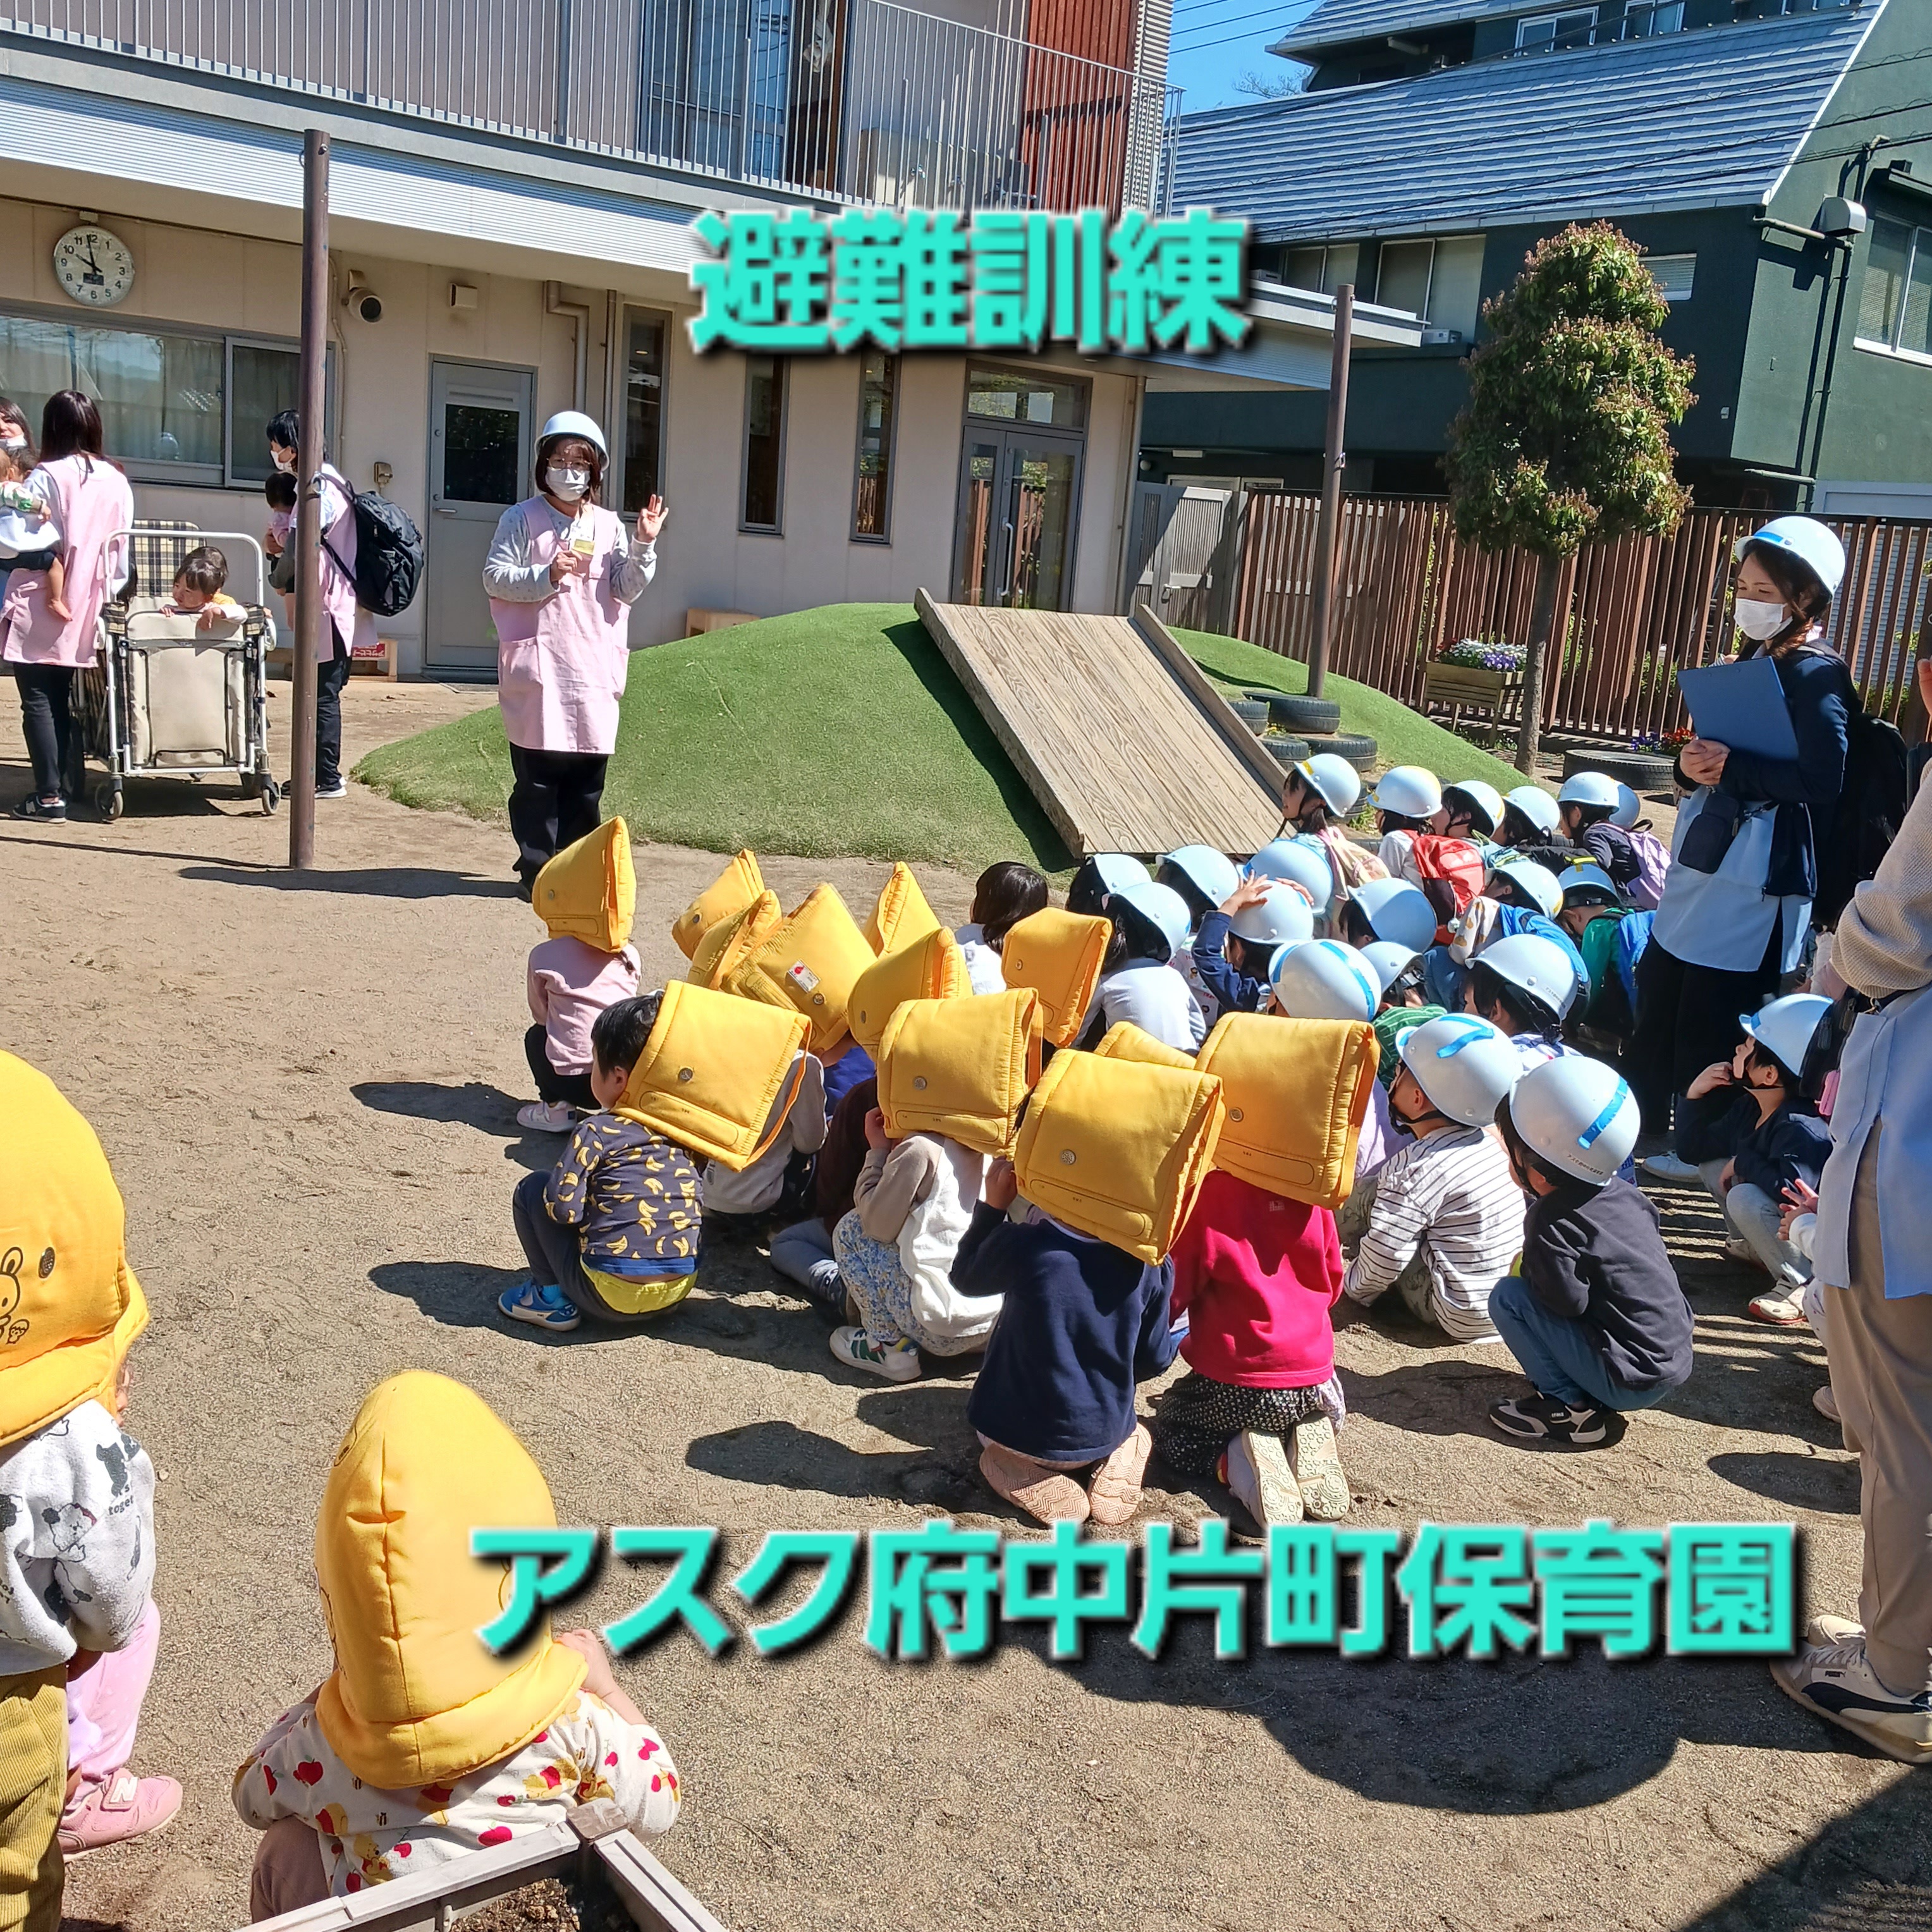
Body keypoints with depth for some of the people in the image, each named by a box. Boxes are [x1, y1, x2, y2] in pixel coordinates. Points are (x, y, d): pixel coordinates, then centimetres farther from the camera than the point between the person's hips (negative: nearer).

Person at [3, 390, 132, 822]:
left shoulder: (48, 476, -11)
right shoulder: (116, 480, 4)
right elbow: (122, 552, 8)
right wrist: (108, 593, 18)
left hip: (38, 608, -5)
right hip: (85, 610, 5)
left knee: (37, 701, 0)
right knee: (62, 700, 16)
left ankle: (49, 795, -3)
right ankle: (69, 782, 19)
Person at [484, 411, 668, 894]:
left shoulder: (609, 525, 12)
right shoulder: (522, 519, 2)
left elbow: (626, 590, 6)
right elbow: (494, 577, -3)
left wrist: (643, 547, -8)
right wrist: (545, 578, -16)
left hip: (594, 669, 3)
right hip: (537, 667, -3)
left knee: (587, 776, 6)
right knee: (537, 773, -1)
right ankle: (537, 868, 8)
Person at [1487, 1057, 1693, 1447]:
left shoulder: (1550, 1221, -18)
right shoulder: (1625, 1195, 4)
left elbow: (1568, 1300, -24)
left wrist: (1529, 1270, -5)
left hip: (1630, 1382, -8)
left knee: (1507, 1297, -9)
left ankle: (1571, 1410, -5)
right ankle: (1582, 1397, 14)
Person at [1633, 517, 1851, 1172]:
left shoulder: (1818, 676, -12)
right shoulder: (1753, 662, 15)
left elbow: (1822, 780, -22)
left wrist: (1732, 767, -21)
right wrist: (1692, 764, -3)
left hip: (1759, 878, -9)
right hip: (1703, 865, 9)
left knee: (1711, 1016, -3)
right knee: (1658, 993, 13)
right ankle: (1638, 1122, 27)